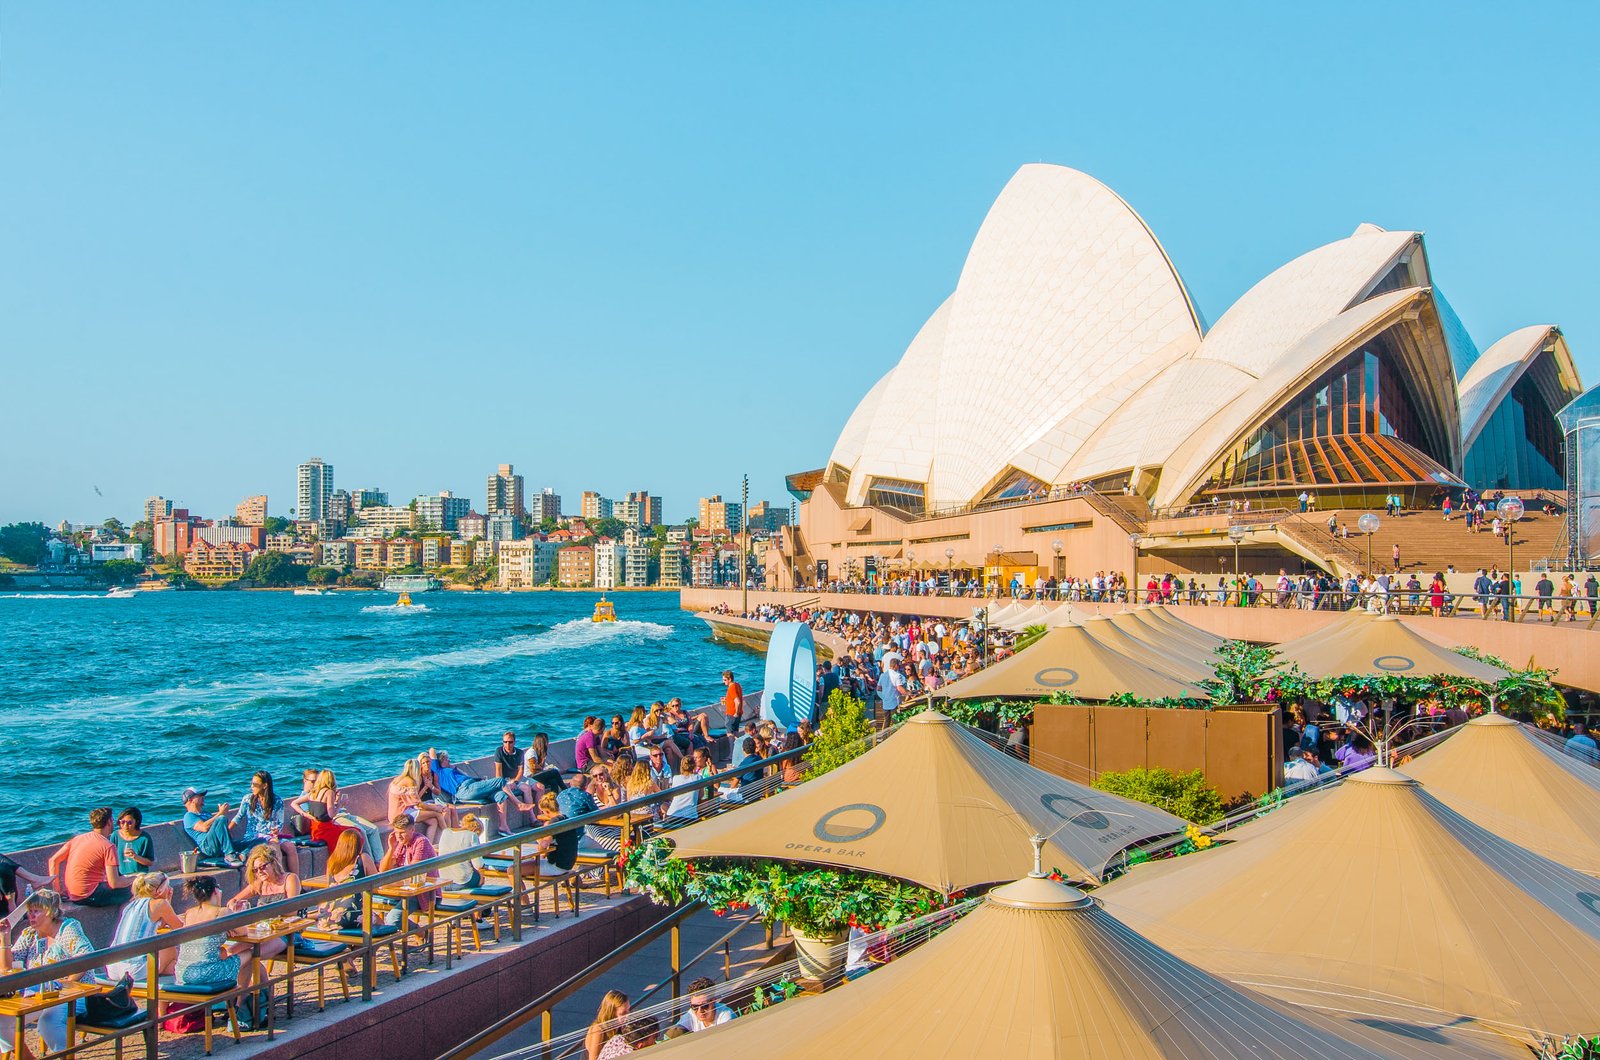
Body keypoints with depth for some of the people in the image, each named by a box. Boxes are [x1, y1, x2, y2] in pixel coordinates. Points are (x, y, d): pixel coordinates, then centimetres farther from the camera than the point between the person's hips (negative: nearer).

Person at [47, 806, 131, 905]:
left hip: (70, 895, 8)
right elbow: (114, 883, -18)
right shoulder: (108, 846, -13)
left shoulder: (77, 838, 9)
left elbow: (53, 861, 8)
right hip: (87, 897, -8)